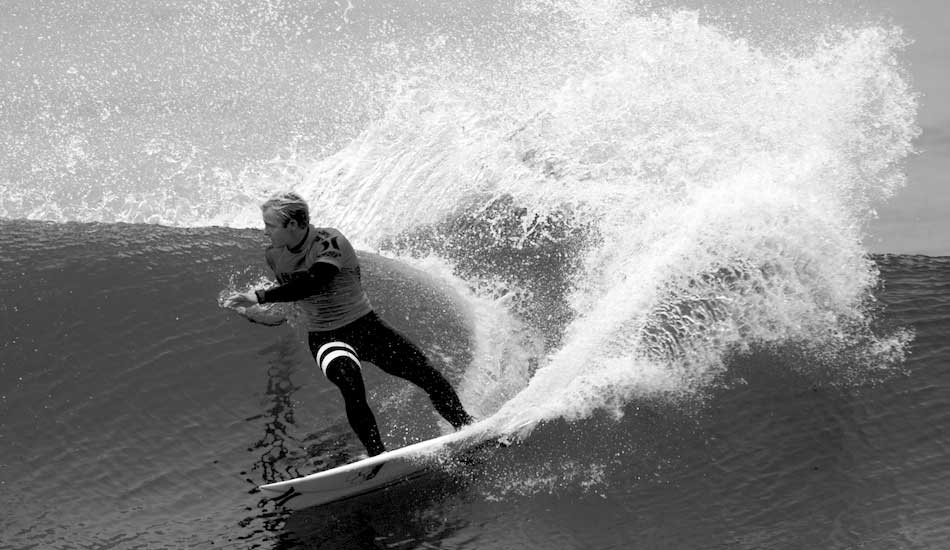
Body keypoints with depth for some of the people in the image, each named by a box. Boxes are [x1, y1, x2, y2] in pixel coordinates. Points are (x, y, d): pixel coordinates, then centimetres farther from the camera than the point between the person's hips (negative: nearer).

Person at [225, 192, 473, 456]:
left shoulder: (330, 241, -22)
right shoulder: (274, 256, -4)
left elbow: (313, 283, -40)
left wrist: (260, 296, -44)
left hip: (368, 327, -2)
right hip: (326, 338, 2)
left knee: (431, 378, -10)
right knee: (350, 382, -32)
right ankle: (377, 455, -27)